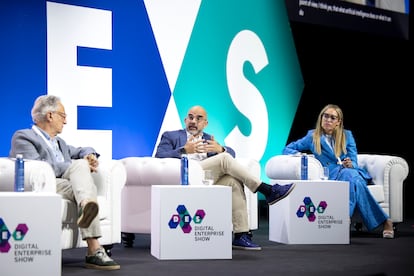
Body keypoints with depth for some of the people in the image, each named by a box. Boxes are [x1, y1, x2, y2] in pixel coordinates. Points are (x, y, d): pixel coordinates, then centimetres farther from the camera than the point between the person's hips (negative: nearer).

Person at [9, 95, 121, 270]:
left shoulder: (58, 142, 33)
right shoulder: (23, 137, 7)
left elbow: (80, 151, 40)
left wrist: (89, 155, 12)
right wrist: (76, 167, -11)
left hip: (69, 186, 6)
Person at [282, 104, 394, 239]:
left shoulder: (347, 135, 16)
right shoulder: (312, 136, 13)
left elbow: (354, 161, 9)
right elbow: (287, 149, 17)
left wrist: (350, 164, -17)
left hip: (351, 172, 2)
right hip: (331, 176, -2)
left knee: (351, 174, -39)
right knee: (355, 181, -37)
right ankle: (384, 221, -37)